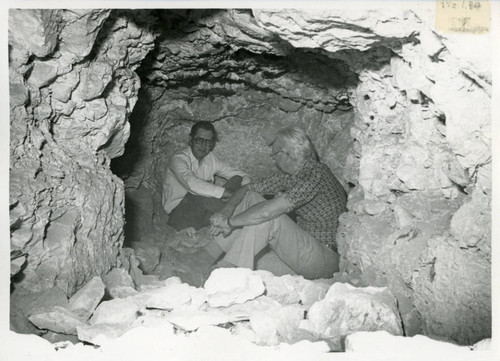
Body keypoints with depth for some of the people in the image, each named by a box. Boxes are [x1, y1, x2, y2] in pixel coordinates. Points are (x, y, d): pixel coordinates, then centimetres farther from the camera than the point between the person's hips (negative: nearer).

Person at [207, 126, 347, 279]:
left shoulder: (315, 175, -24)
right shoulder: (289, 174, 3)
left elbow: (267, 211, -33)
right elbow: (247, 188, 6)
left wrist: (230, 222, -21)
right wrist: (226, 210, -13)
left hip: (326, 257, -9)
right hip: (304, 241, 9)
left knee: (267, 219, -29)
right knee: (251, 197, -1)